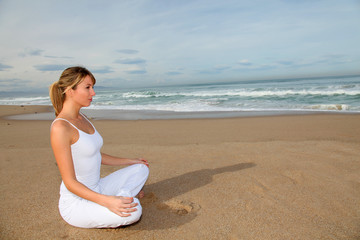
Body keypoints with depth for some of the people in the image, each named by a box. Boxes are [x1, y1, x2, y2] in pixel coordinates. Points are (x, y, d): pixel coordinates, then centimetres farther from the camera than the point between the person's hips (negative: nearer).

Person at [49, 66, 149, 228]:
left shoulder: (81, 118, 6)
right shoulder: (60, 127, -23)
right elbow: (70, 182, -23)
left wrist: (129, 161, 20)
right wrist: (106, 201, -33)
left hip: (95, 189, 9)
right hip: (76, 202, -9)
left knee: (141, 169, 10)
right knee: (133, 212, -30)